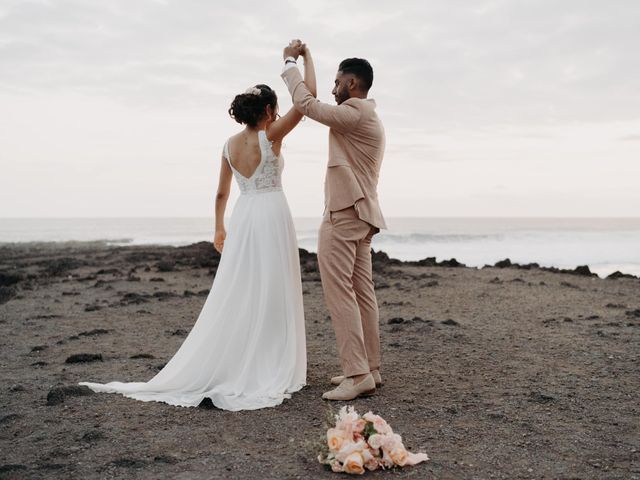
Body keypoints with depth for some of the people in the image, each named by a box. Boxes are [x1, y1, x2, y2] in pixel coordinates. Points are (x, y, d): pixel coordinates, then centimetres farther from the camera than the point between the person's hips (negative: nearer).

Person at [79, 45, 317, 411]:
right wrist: (306, 56, 1)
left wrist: (220, 228, 28)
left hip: (243, 219, 6)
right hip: (272, 216, -6)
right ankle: (271, 370, 6)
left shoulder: (230, 146, 9)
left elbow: (221, 193, 16)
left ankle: (221, 367, 14)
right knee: (271, 295, 0)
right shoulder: (271, 136, -8)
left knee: (236, 296, 10)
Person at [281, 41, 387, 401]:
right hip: (361, 214, 11)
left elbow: (307, 104, -15)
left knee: (340, 292, -11)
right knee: (362, 292, 9)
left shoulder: (356, 113, -12)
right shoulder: (368, 117, 21)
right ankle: (369, 370, 14)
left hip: (345, 215, -11)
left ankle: (358, 375, -12)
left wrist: (290, 62, -1)